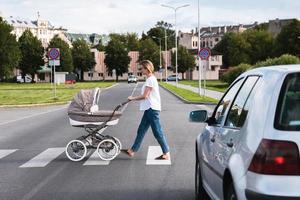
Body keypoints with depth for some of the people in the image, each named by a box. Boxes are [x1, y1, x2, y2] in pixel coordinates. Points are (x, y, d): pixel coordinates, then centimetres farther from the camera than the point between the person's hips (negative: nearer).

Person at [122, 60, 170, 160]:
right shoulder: (150, 79, 16)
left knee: (157, 132, -4)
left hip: (152, 109, -10)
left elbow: (144, 96, -17)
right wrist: (134, 98, 14)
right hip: (149, 109, 10)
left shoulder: (150, 79, -16)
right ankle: (132, 151, 19)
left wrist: (132, 98, -5)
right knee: (141, 130, 13)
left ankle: (166, 154, 3)